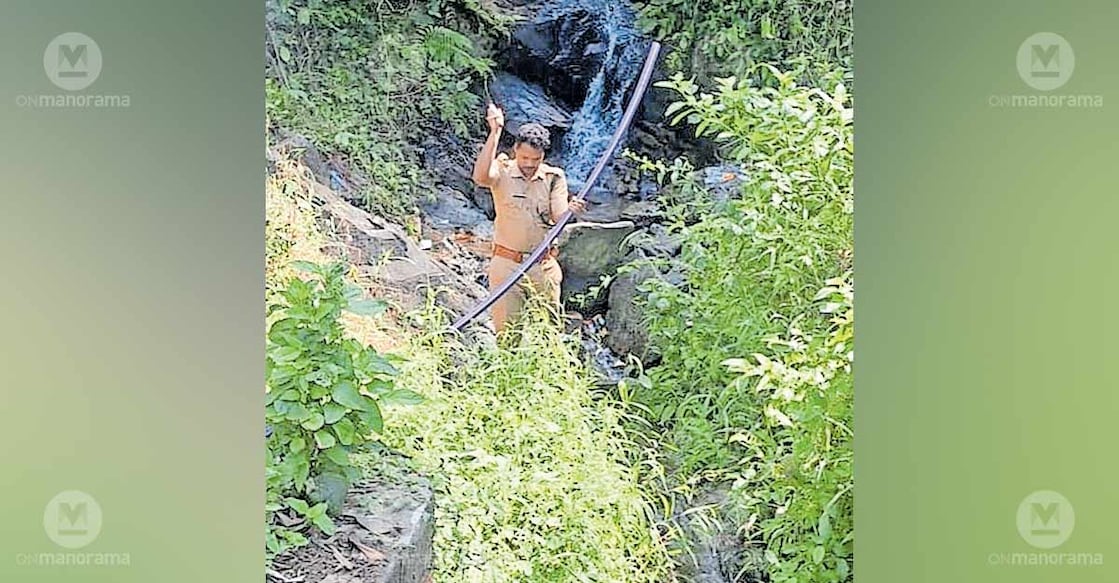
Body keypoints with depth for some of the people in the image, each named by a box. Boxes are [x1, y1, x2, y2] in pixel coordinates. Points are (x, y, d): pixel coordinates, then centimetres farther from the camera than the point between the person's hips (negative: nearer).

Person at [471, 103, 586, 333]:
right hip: (506, 265, -2)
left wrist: (570, 210, -33)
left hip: (544, 267, 2)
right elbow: (481, 177, -29)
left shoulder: (554, 177, 2)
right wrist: (495, 132, -28)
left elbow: (558, 217, -9)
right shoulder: (502, 171, -5)